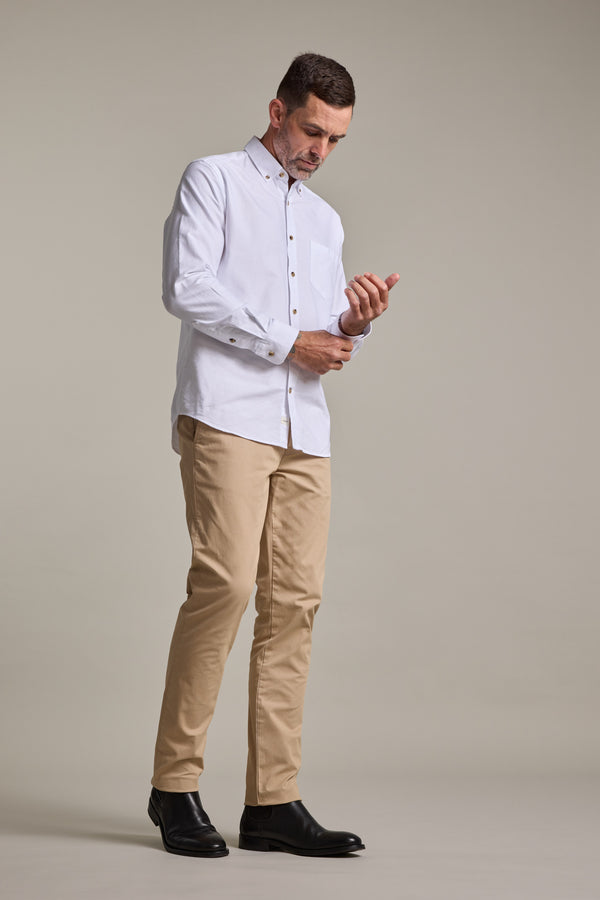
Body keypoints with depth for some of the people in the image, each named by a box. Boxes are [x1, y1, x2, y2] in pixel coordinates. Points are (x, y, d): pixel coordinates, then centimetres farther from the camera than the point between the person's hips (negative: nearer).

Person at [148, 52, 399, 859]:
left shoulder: (326, 222, 27)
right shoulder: (213, 180, 9)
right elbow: (187, 288, -6)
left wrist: (356, 324, 2)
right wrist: (287, 341, -7)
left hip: (305, 430, 6)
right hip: (226, 418, -6)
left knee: (295, 602, -2)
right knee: (225, 581, -17)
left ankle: (273, 801, -1)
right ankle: (175, 784, -8)